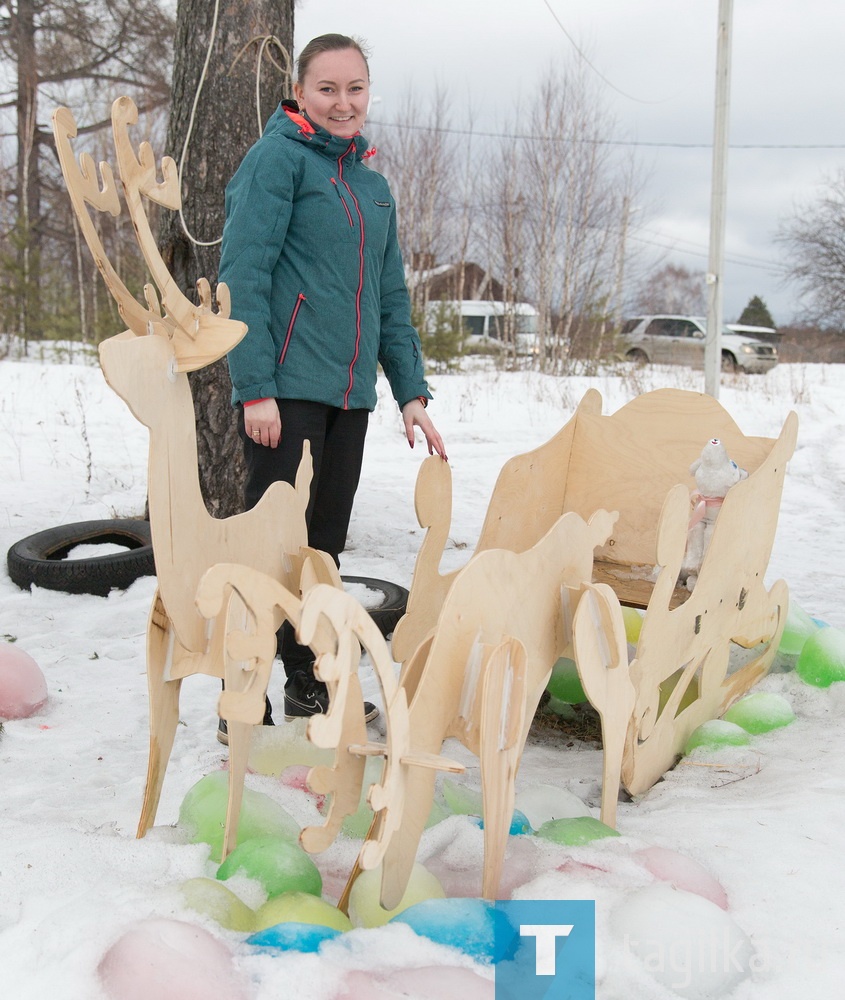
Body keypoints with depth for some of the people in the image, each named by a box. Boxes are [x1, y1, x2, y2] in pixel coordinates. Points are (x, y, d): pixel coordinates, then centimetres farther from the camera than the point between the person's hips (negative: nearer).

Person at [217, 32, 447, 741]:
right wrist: (255, 388, -18)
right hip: (286, 390, -7)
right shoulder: (278, 156, -4)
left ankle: (312, 687, 26)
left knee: (324, 547, 13)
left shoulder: (371, 181, 18)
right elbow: (242, 276, -11)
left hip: (350, 393, 7)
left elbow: (391, 298, 19)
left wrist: (412, 392, 11)